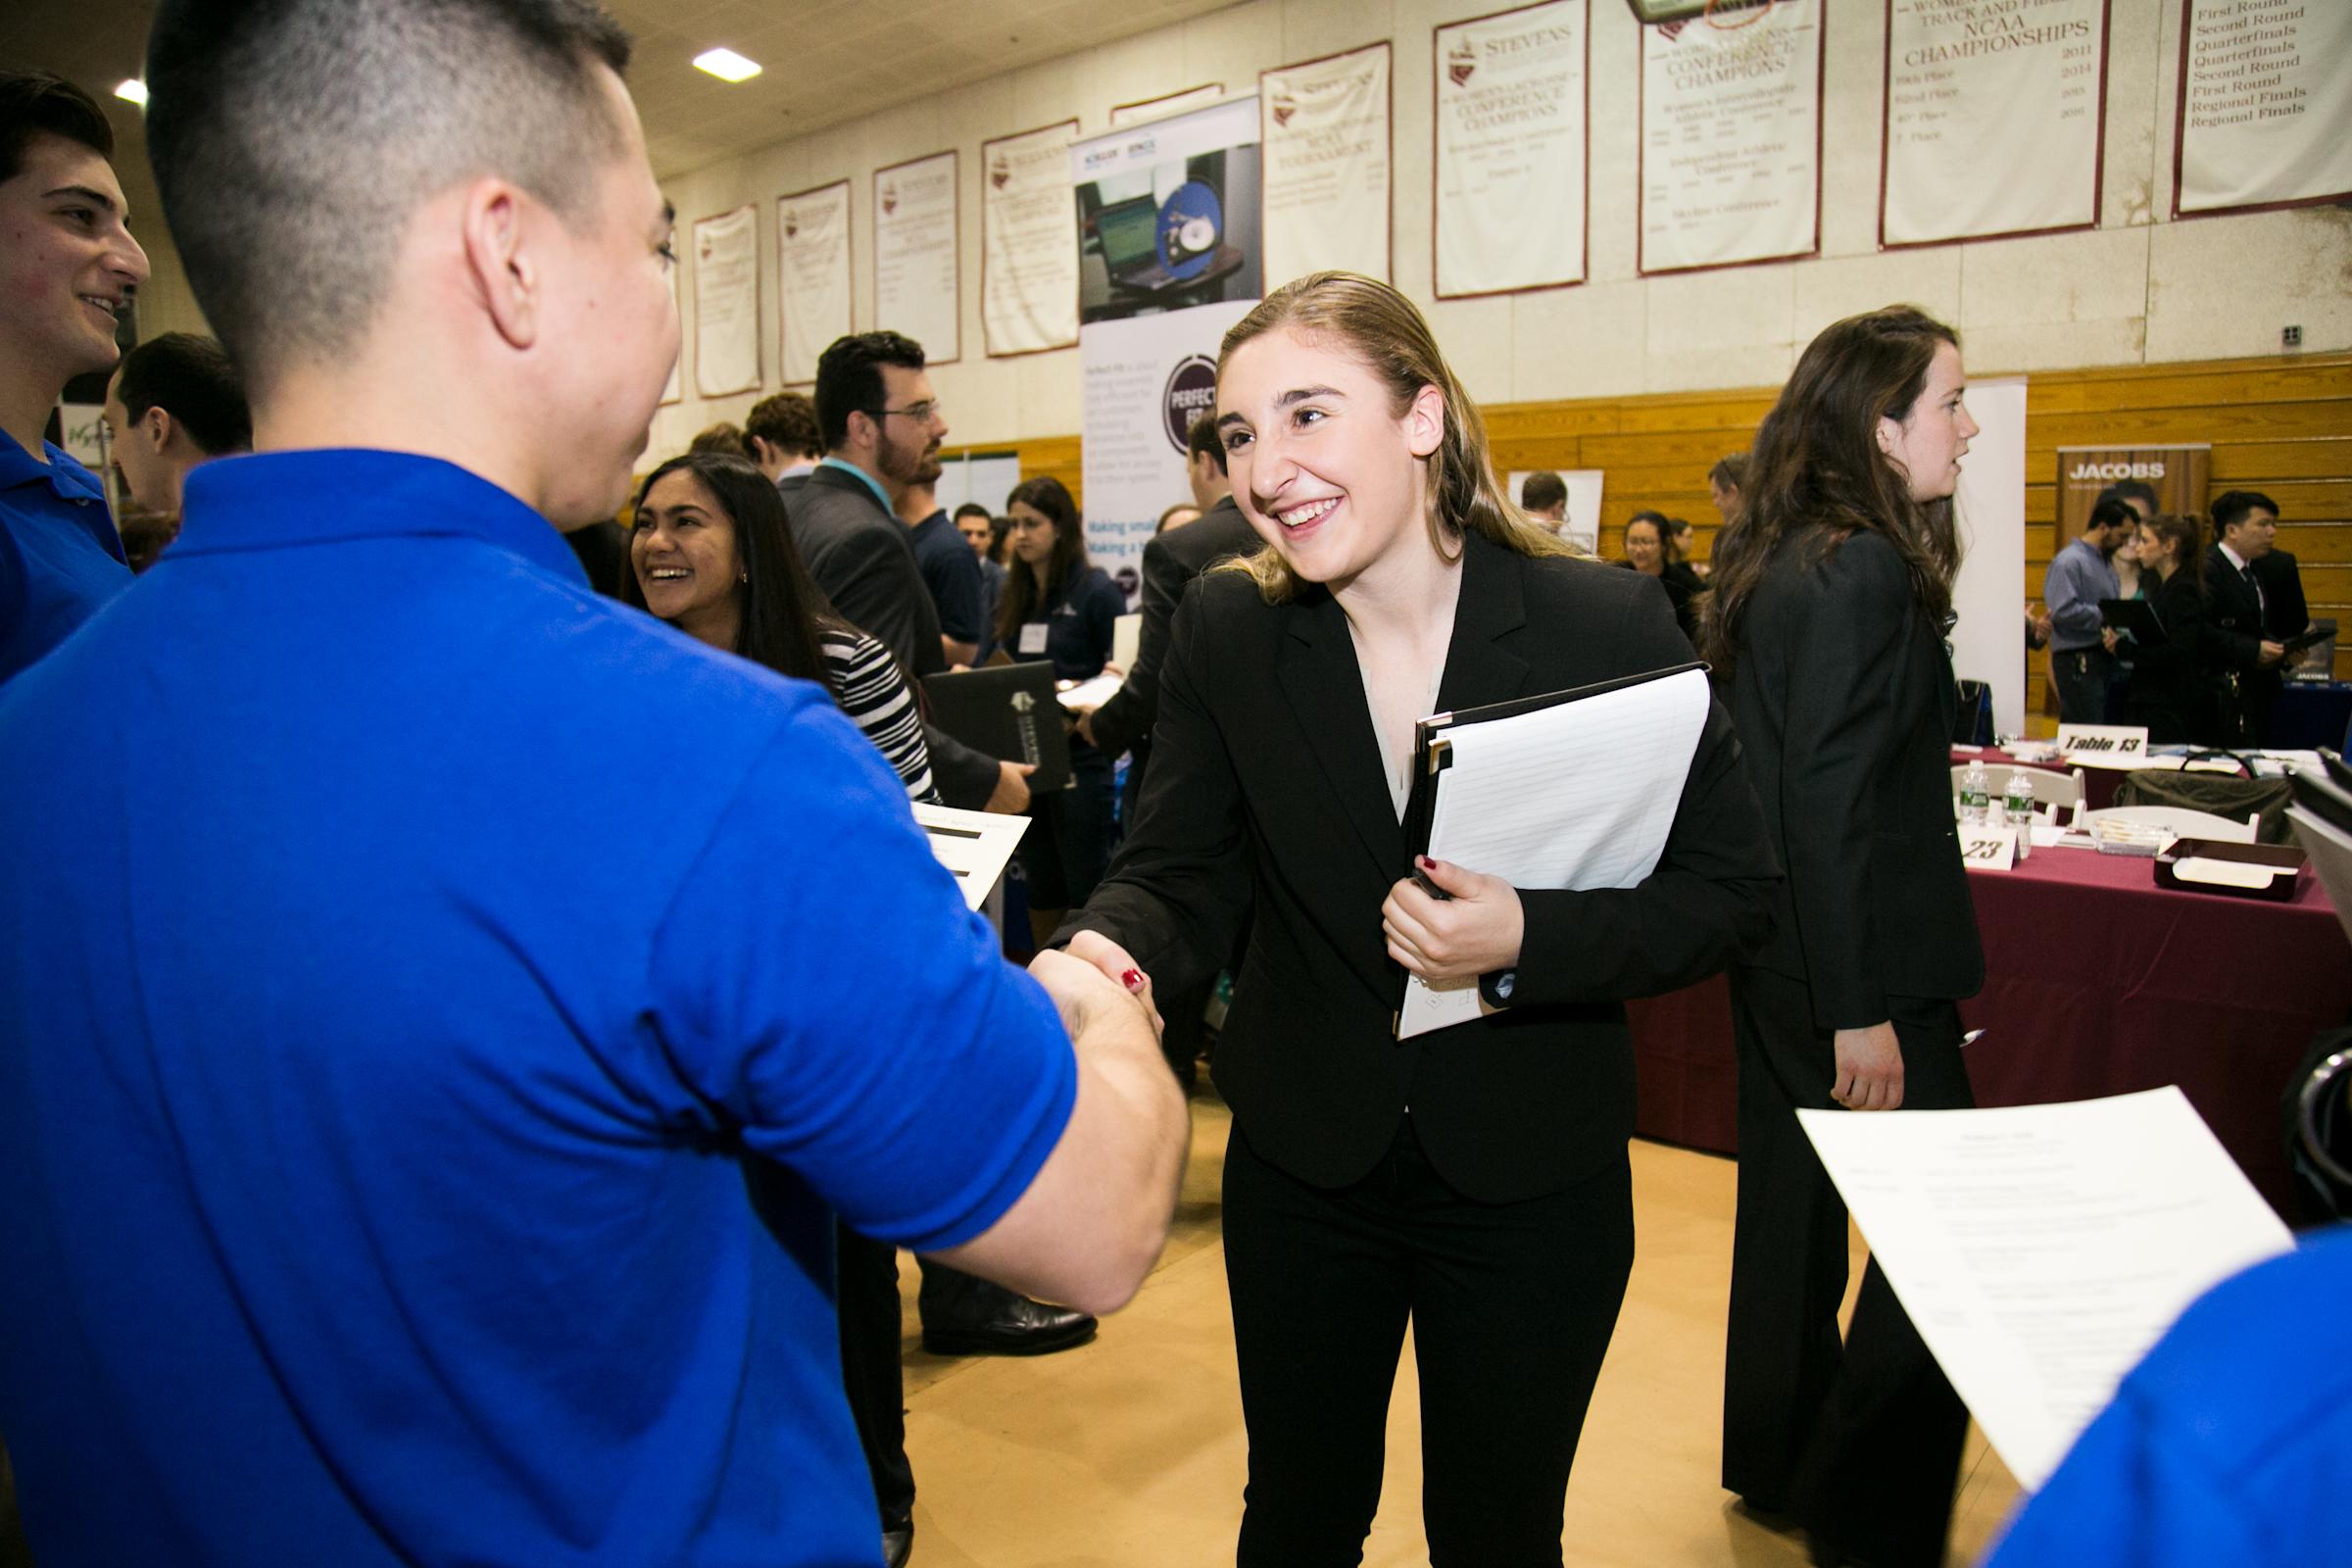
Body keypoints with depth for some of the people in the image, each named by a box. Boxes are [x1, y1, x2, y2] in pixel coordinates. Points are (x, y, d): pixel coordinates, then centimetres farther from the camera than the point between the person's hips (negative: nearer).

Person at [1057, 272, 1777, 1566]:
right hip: (1303, 1159, 2)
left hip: (1532, 1177, -1)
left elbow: (1730, 887, -11)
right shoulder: (1223, 631, -9)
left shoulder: (1609, 624, -16)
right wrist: (1106, 952, -31)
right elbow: (1181, 876, -8)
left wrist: (1529, 941, -28)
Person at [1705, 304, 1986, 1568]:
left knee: (1794, 1203, 19)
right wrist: (1861, 1010, -21)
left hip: (1781, 946, 10)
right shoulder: (1865, 574, -19)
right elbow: (1831, 806, -23)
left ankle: (1775, 1463, 35)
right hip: (1856, 957, -10)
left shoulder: (1781, 559, 10)